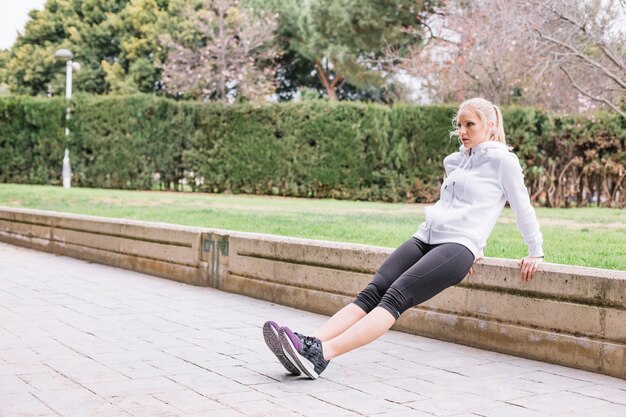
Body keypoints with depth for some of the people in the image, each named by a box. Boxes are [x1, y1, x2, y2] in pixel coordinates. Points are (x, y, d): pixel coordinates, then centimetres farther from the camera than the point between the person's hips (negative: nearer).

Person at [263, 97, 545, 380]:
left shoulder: (502, 160, 5)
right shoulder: (454, 162, 24)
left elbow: (522, 207, 9)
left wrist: (536, 253, 14)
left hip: (458, 246, -7)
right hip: (425, 238, 7)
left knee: (395, 297, -27)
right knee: (371, 293, -17)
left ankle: (321, 355, -45)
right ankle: (310, 344, -35)